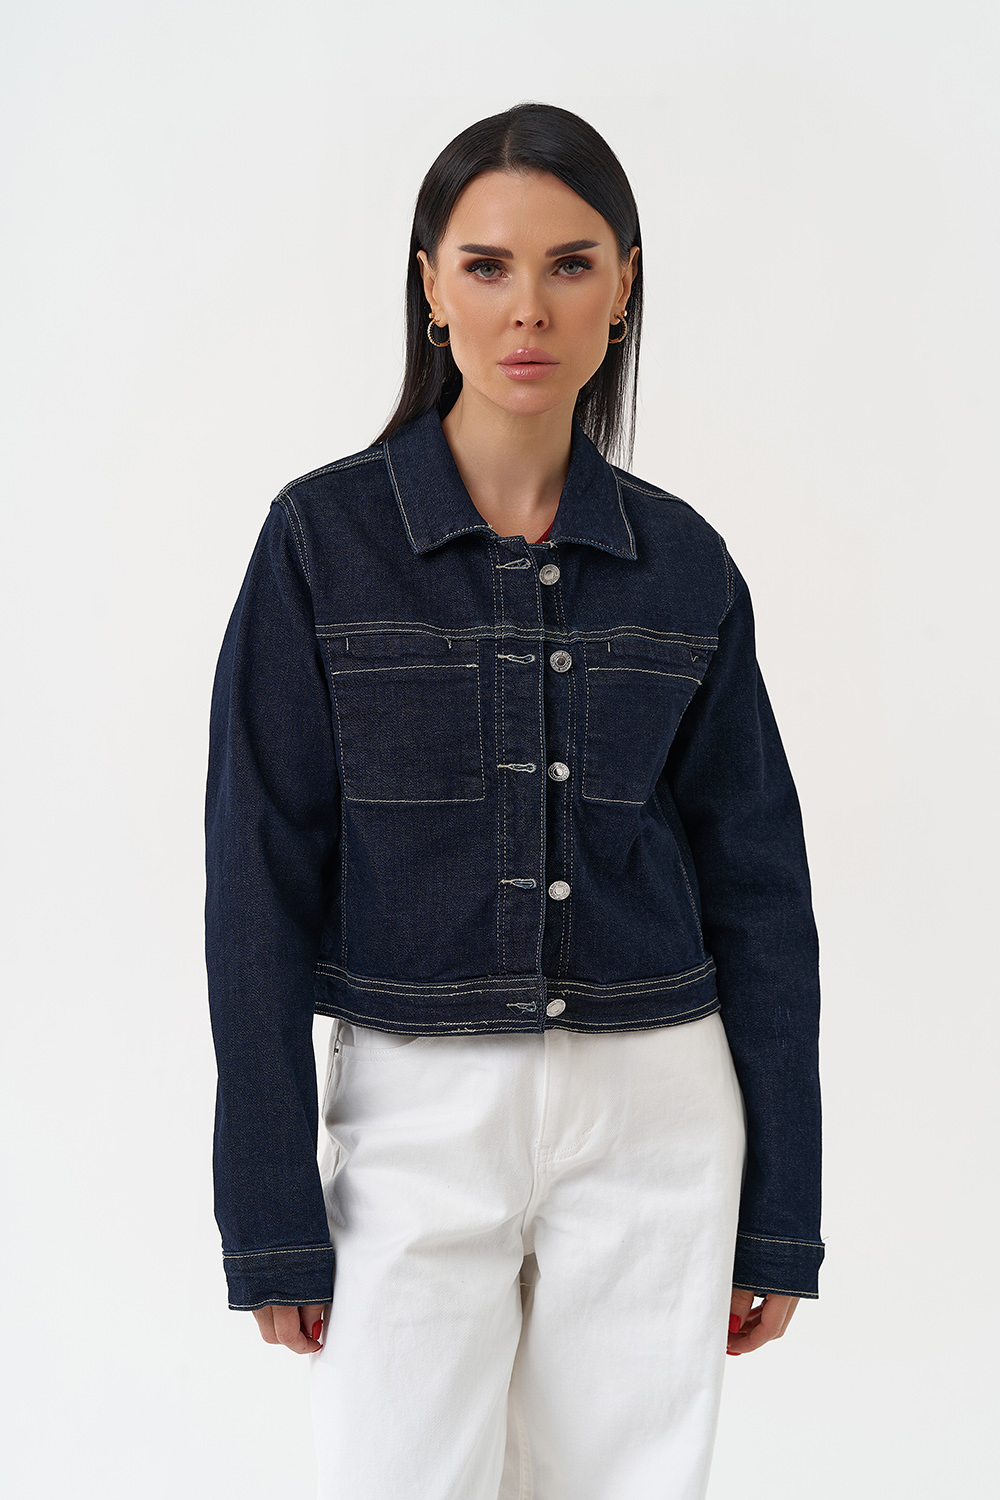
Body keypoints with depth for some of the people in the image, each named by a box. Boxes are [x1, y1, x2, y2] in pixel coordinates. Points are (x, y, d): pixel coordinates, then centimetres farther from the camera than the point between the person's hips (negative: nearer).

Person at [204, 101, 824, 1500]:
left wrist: (781, 1212, 4)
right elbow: (261, 882, -5)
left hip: (656, 1118, 2)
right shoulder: (325, 536, -5)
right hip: (417, 1114, -2)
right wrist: (273, 1217, -7)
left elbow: (756, 891, 5)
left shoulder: (680, 562, 2)